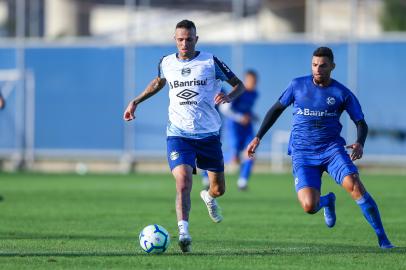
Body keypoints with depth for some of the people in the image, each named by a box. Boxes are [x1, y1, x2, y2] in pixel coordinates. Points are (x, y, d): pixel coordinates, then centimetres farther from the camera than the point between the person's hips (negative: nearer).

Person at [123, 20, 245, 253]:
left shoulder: (211, 62, -5)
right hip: (178, 135, 0)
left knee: (219, 189, 9)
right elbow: (159, 82, 27)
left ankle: (209, 197, 47)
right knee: (183, 181, -23)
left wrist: (228, 96, -20)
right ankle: (184, 233, -27)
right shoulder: (166, 63, 4)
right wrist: (136, 101, 19)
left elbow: (239, 85, 2)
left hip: (209, 134, 0)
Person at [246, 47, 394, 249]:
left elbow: (361, 123, 3)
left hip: (332, 148, 0)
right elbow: (277, 109, 16)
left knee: (354, 185, -26)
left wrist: (360, 143, -19)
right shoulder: (298, 86, 3)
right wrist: (258, 137, 13)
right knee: (309, 206, -19)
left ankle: (382, 238, -18)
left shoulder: (342, 94, -1)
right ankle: (327, 201, 22)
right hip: (303, 154, 1)